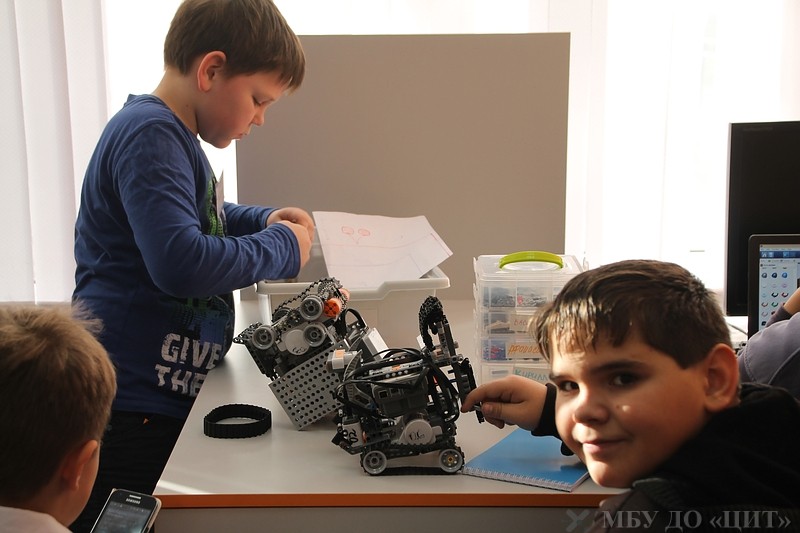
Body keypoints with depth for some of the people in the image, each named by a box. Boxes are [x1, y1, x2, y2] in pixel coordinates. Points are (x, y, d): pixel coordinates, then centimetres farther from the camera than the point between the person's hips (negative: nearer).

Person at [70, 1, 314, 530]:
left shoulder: (173, 136, 15)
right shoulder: (149, 136, -18)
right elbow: (181, 263, -31)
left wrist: (263, 219, 14)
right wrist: (282, 246, -15)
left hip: (167, 397, 10)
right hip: (133, 409, -10)